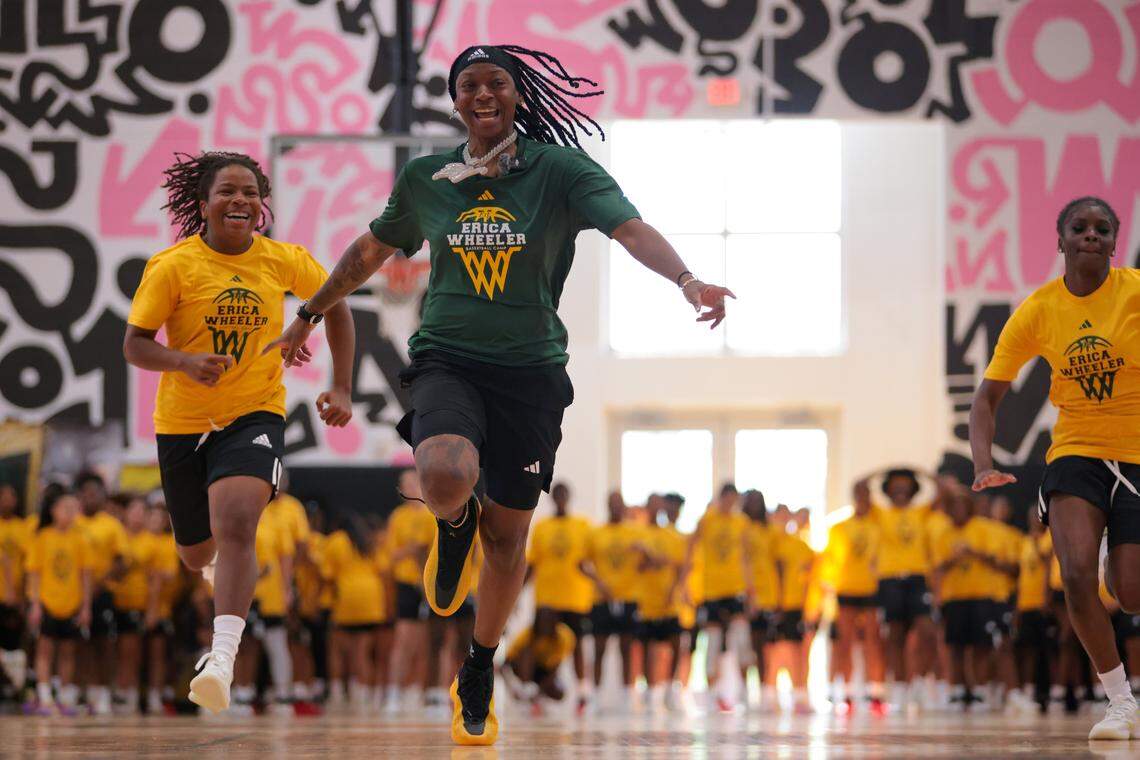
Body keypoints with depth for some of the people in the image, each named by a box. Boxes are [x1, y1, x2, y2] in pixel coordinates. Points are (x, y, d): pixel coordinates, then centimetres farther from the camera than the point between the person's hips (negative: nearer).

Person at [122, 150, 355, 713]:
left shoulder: (285, 261, -5)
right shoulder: (172, 267, -12)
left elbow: (335, 306, 12)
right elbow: (135, 346, -10)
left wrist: (342, 388, 5)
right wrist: (186, 363, -30)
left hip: (254, 415, -1)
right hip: (182, 423, 1)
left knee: (236, 525, -27)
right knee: (197, 553, 16)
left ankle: (221, 659, -35)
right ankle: (222, 569, 56)